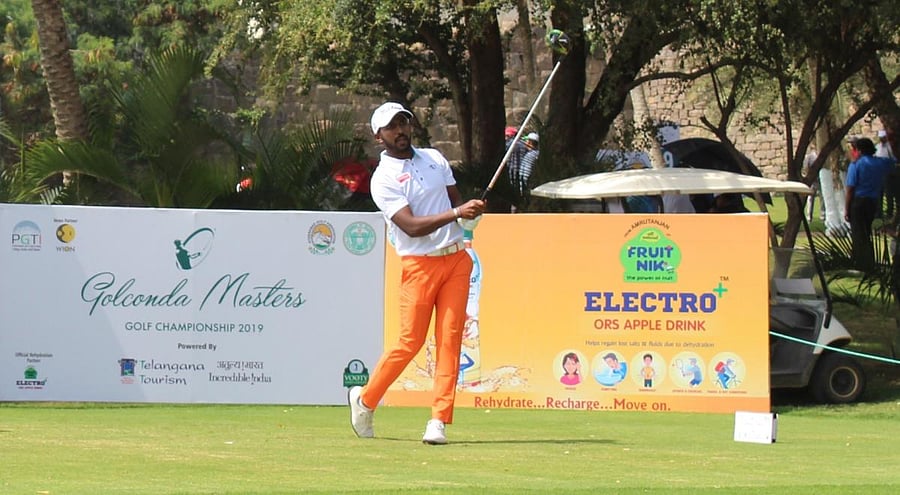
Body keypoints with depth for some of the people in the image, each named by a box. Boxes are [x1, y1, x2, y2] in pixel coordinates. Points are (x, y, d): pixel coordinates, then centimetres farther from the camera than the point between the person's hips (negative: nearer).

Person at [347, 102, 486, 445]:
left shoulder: (434, 158, 13)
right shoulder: (383, 179, -7)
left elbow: (455, 199, 21)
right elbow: (412, 226, -18)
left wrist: (471, 212, -2)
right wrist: (455, 214, -29)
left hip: (456, 259, 5)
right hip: (419, 265, -5)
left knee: (450, 338, -5)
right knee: (411, 342, -5)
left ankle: (439, 420, -5)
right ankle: (365, 399, 16)